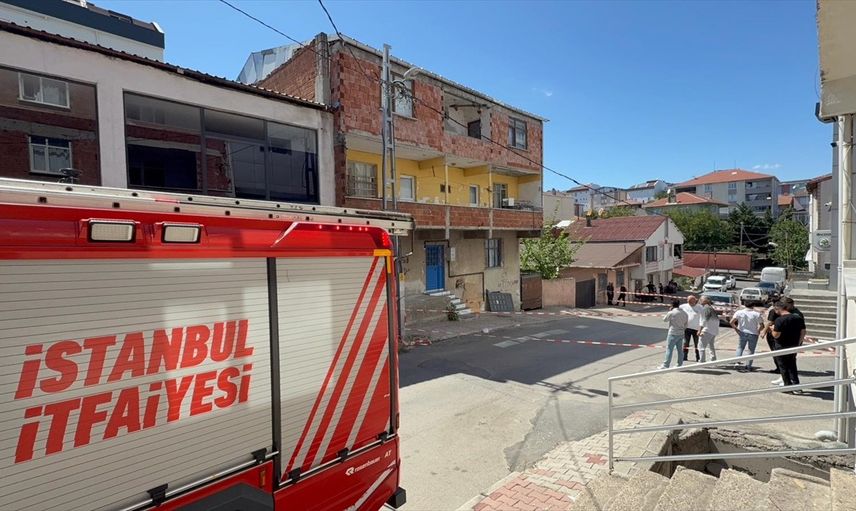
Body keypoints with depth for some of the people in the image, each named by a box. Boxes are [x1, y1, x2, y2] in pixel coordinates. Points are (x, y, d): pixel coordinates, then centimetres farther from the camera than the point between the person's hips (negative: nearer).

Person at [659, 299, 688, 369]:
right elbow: (685, 324, 13)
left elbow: (664, 319, 0)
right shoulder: (684, 313, 6)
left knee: (669, 349, -3)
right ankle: (680, 364, 22)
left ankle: (666, 365, -1)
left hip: (673, 334, -7)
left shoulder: (671, 313, -14)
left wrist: (669, 311, 5)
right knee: (679, 349, 15)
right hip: (681, 334, 7)